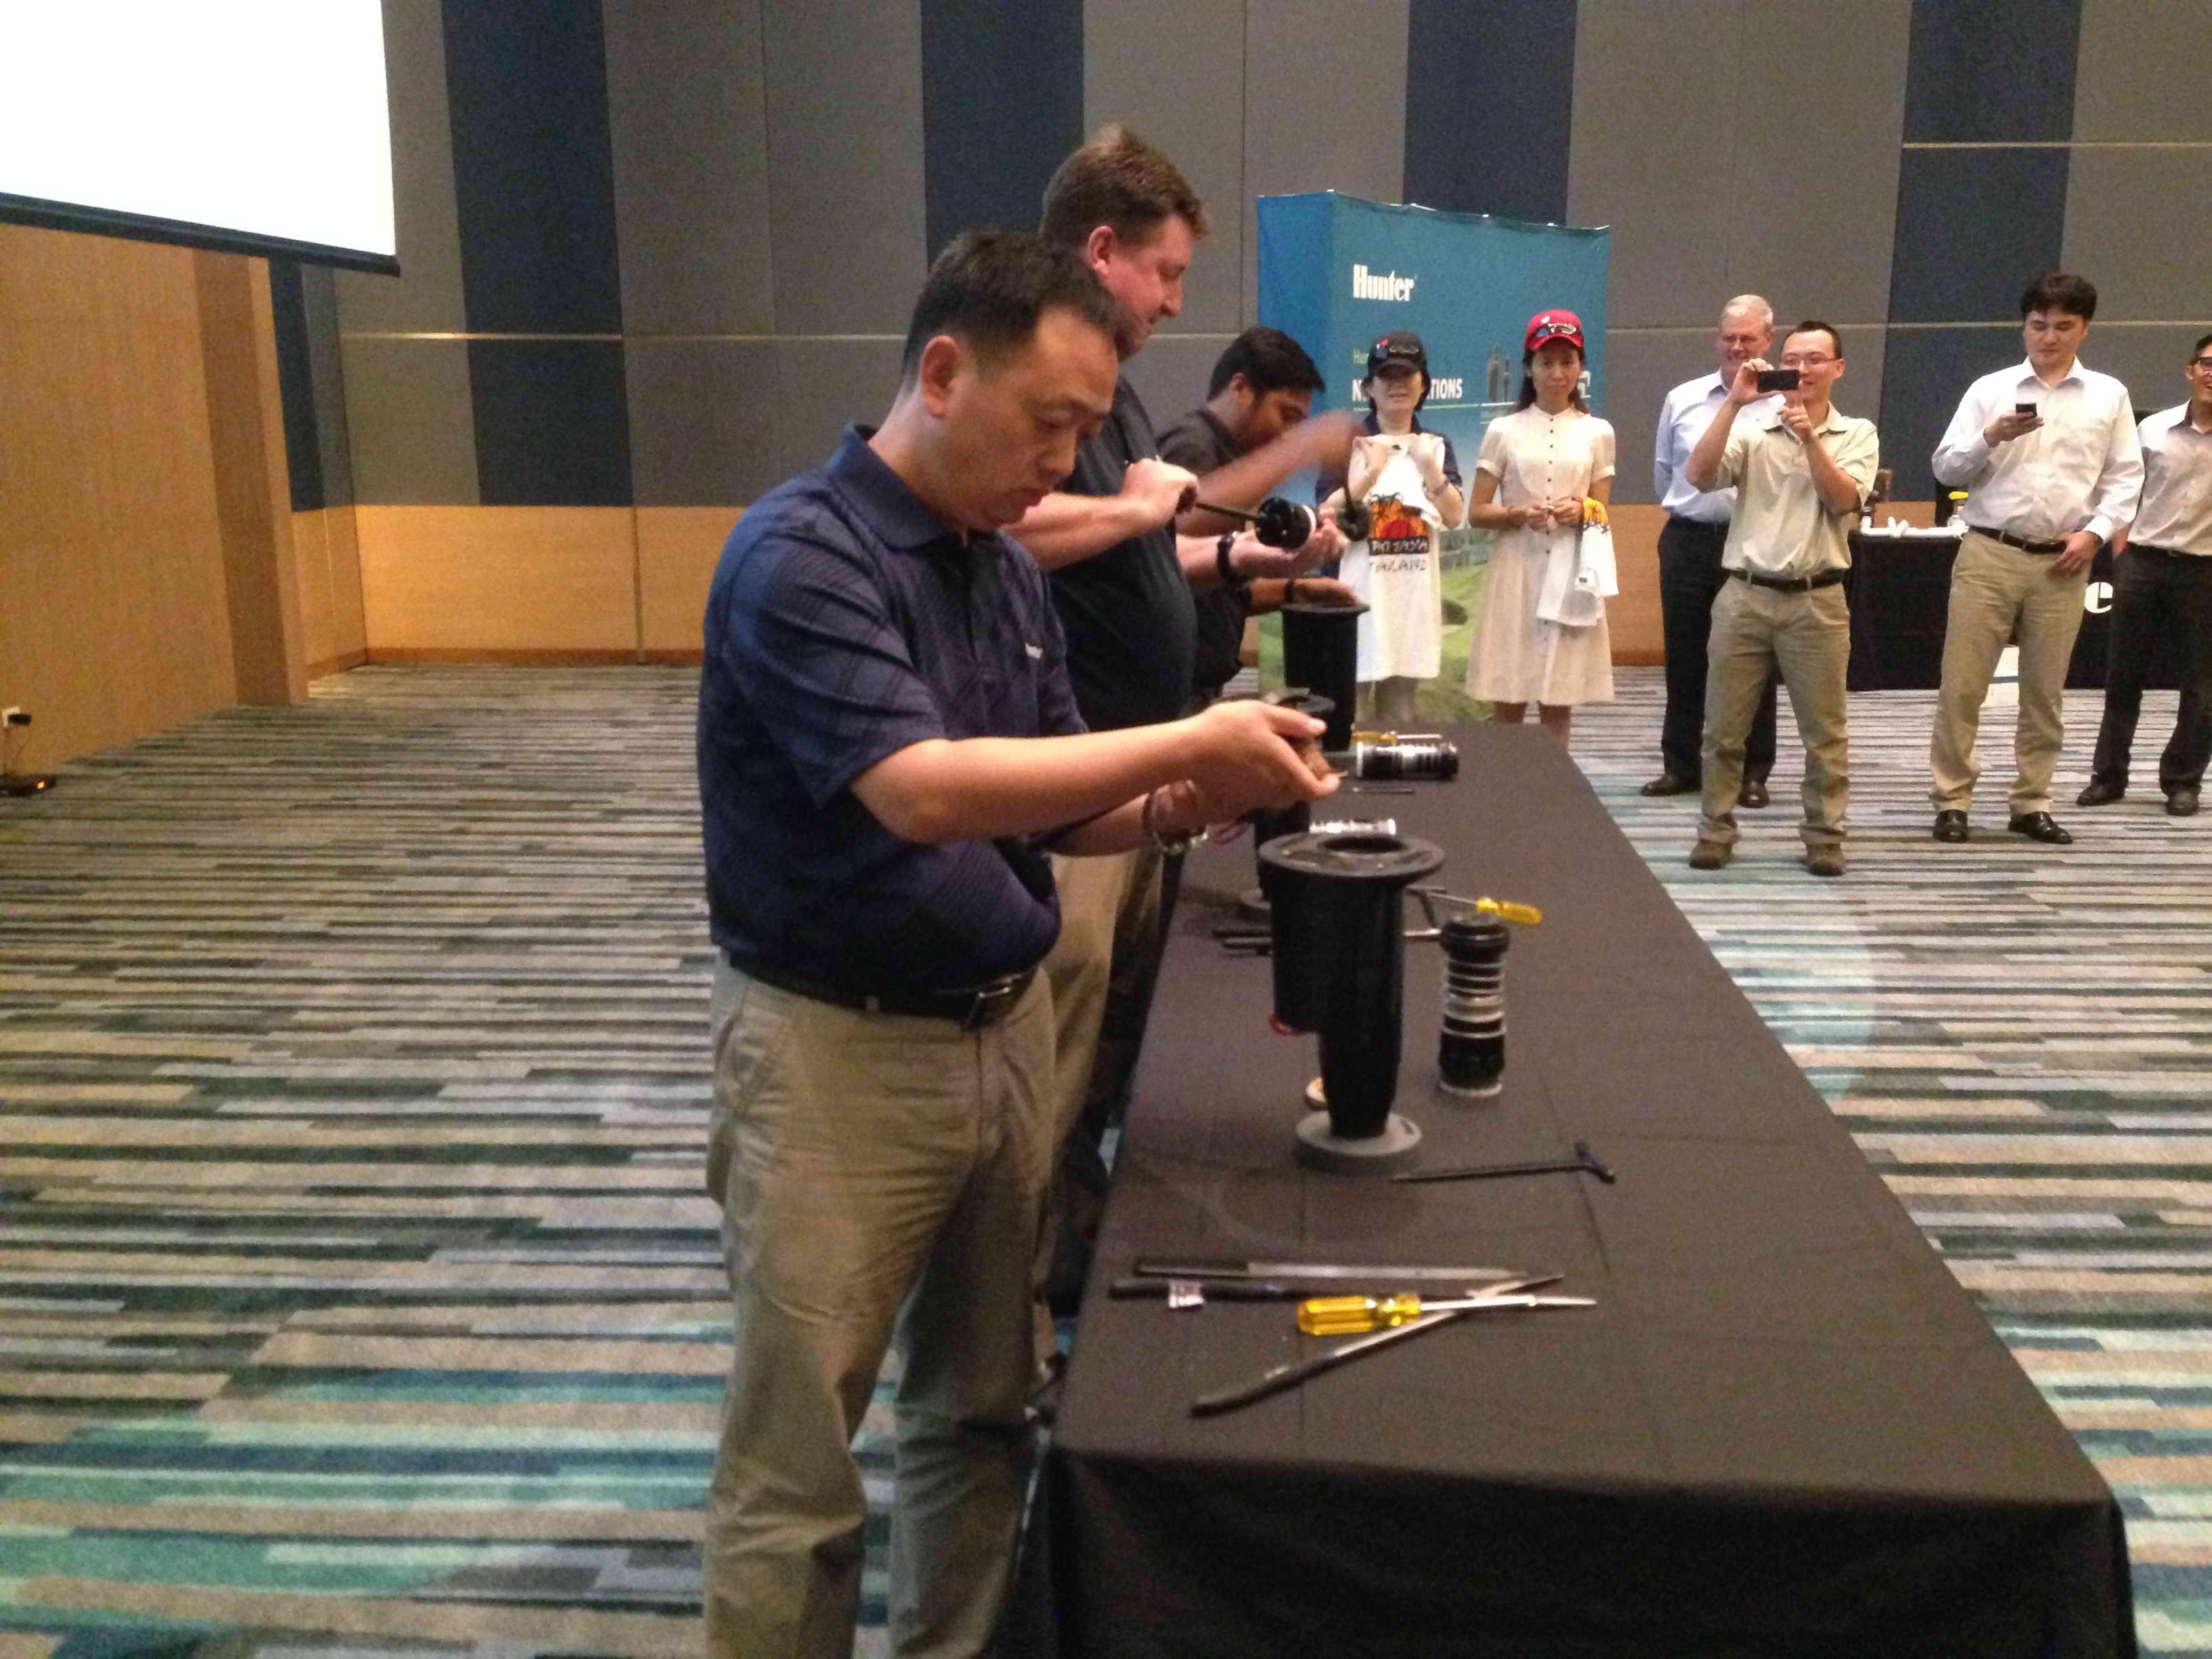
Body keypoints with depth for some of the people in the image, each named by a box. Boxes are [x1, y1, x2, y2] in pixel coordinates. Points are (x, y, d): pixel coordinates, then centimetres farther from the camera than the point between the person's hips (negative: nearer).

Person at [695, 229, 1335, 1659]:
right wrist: (1191, 744, -26)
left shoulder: (1008, 569, 8)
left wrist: (1171, 809, -9)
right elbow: (924, 792, -28)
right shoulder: (802, 554, -17)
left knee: (982, 1416, 19)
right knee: (798, 1469, 5)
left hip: (1010, 1027, 8)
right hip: (841, 1050, -7)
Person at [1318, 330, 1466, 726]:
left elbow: (1455, 517, -1)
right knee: (1351, 704, -6)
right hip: (1360, 589, -3)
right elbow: (1327, 515, -8)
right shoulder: (1349, 443, 1)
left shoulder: (1436, 446, 11)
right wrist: (1370, 475, -20)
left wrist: (1430, 470, -16)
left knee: (1400, 715, 10)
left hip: (1415, 592, 4)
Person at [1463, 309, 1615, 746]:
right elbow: (1476, 513, 4)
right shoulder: (1503, 431, 4)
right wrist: (1518, 514, -15)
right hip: (1516, 572, -1)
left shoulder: (1597, 432, 8)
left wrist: (1581, 512, -11)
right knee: (1507, 703, -1)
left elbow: (1603, 512, 12)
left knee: (1559, 704, 2)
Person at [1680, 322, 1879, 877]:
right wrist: (1734, 403, -14)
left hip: (1817, 600, 0)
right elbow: (1699, 476, -11)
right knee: (1723, 726, 5)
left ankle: (1824, 837, 15)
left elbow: (1843, 501, -9)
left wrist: (1810, 438, -16)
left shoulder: (1857, 434, 7)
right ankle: (1715, 832, 16)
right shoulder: (1752, 428, 6)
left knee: (1825, 730, 4)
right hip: (1745, 595, 0)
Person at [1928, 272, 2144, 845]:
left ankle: (2031, 803, 17)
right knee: (1962, 684, -2)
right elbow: (1946, 468, 1)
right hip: (1989, 555, -1)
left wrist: (2094, 532, -5)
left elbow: (2125, 476, 8)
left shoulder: (2108, 395, 9)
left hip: (2062, 563, 2)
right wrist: (1990, 438, -16)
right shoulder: (1990, 389, 5)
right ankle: (1951, 799, 6)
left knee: (2045, 690, 8)